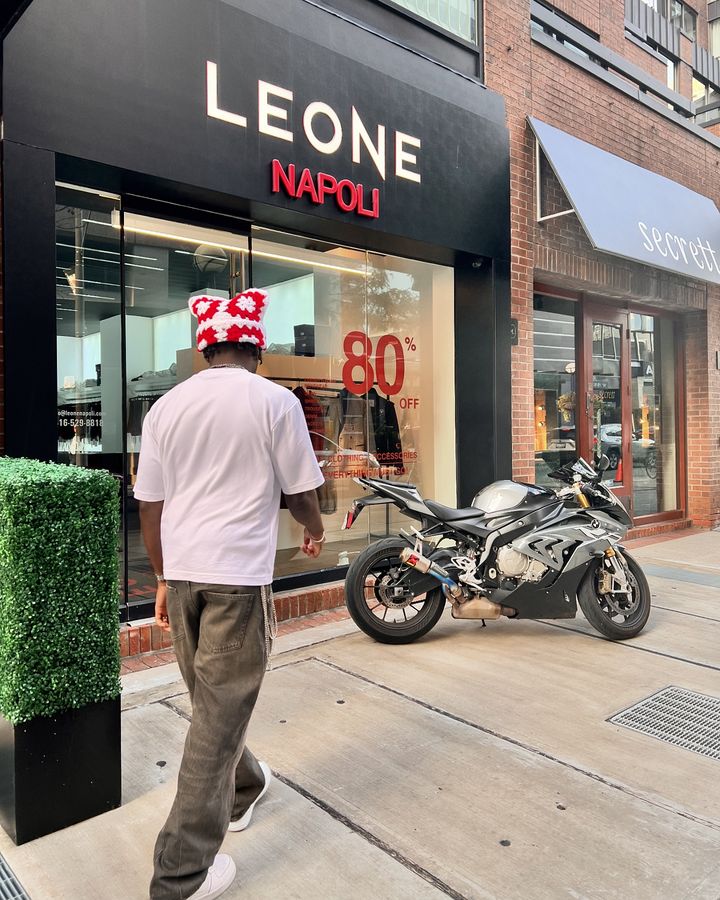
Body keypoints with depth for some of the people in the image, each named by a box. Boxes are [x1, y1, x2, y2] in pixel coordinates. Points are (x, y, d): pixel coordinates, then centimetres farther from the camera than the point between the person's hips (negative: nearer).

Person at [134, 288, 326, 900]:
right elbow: (299, 490, -2)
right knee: (221, 711, 4)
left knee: (210, 699, 22)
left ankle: (242, 788, 46)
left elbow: (149, 505, 8)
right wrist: (315, 530, 19)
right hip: (239, 573, -5)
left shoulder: (168, 406, 6)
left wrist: (164, 579, 19)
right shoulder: (274, 401, -7)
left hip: (181, 572, 6)